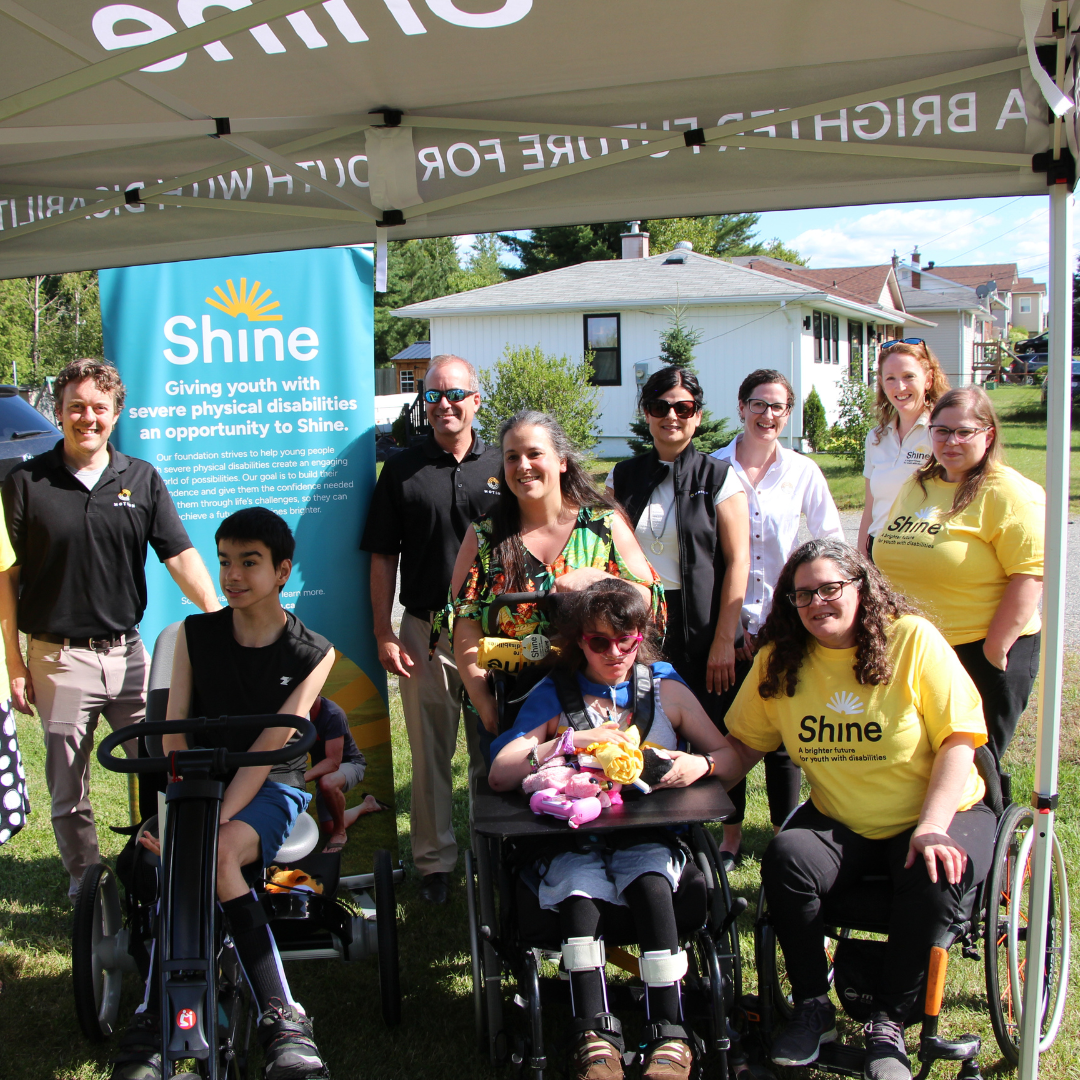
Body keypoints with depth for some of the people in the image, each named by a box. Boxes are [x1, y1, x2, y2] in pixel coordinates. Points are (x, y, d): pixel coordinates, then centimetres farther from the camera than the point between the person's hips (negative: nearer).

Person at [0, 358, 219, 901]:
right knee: (68, 784, 8)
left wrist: (218, 614, -15)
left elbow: (180, 556, 0)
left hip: (127, 651, 2)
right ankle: (83, 876, 25)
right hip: (57, 657, -1)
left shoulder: (142, 479, 5)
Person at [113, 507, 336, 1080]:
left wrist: (215, 820, -24)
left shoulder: (312, 653, -2)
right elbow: (173, 734, 1)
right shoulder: (195, 634, 5)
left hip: (273, 787, -2)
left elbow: (269, 747, -12)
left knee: (218, 851, -32)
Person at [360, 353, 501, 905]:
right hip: (424, 631, 0)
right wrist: (384, 634, -2)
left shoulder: (501, 467, 5)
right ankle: (434, 860, 17)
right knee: (429, 752, 6)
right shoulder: (402, 470, 3)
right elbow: (382, 557, 4)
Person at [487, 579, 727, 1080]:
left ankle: (669, 1039, -27)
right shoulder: (553, 696, 9)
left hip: (647, 836, 1)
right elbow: (499, 775, -3)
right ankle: (595, 1039, -27)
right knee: (579, 893, -33)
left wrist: (700, 765, -12)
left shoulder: (666, 689, 13)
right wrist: (573, 741, -15)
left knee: (652, 886, -33)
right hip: (572, 839, 0)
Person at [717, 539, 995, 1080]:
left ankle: (889, 1022, -7)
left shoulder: (913, 639, -11)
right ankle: (813, 1006, -3)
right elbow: (742, 746, 4)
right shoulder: (778, 661, 0)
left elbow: (958, 741, -13)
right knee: (785, 859, -26)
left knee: (933, 881, -32)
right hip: (840, 824, 3)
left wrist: (931, 828, -24)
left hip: (943, 813, -2)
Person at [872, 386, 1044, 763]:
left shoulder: (1009, 493, -11)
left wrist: (995, 648, -21)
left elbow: (1031, 575, -19)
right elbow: (890, 566, 20)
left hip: (980, 653, -7)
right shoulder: (916, 486, 11)